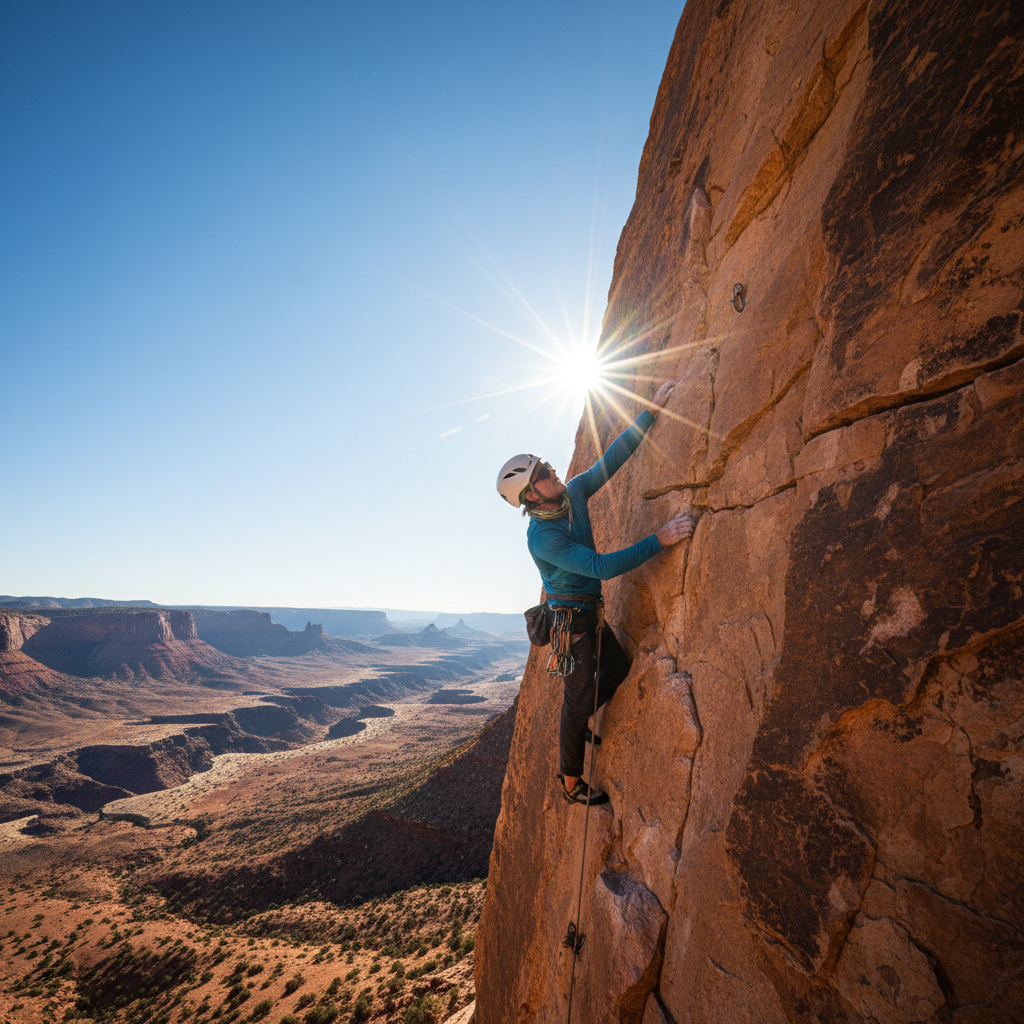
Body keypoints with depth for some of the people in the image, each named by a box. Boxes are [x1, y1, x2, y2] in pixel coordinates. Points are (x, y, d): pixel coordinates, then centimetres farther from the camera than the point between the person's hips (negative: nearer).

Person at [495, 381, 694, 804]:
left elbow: (612, 457, -2)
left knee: (619, 670, 18)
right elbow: (602, 566, -35)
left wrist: (651, 411, -5)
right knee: (578, 695, 3)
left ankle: (577, 720, 41)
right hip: (569, 618, -8)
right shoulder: (542, 537, -28)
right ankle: (571, 784, 22)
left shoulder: (574, 494, -5)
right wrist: (659, 540, -36)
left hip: (591, 611, 8)